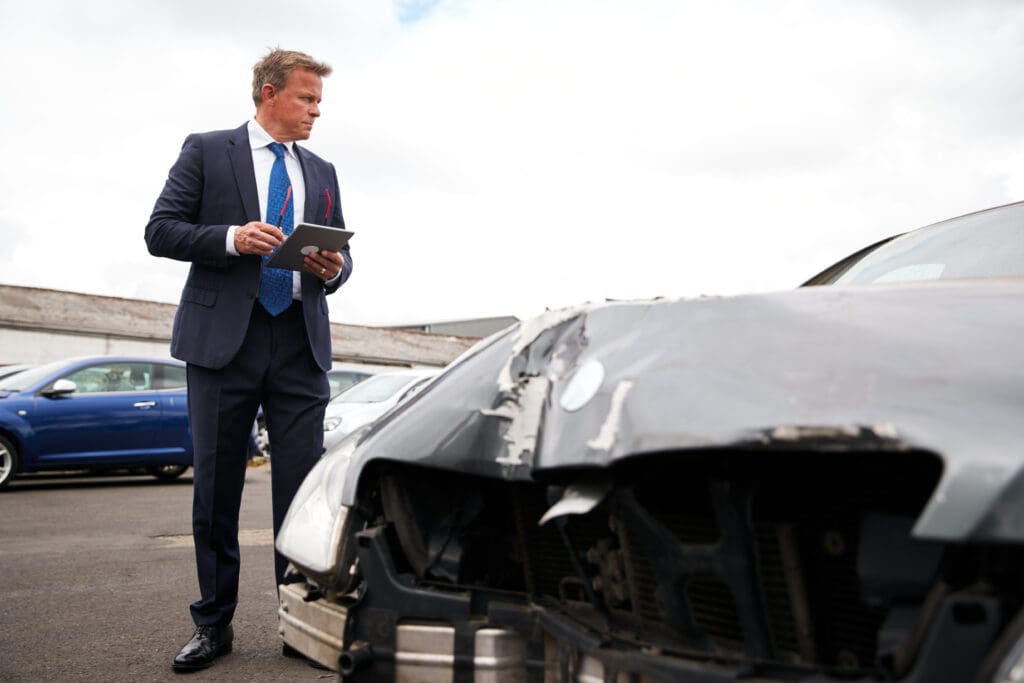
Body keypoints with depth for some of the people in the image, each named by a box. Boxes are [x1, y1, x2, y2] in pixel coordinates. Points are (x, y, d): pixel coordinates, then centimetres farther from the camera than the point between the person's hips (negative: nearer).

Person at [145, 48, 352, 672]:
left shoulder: (321, 172, 19)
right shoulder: (206, 151, 8)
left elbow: (341, 251, 21)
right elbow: (161, 230, 1)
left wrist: (334, 268, -3)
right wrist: (232, 238, -14)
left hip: (301, 344, 3)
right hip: (224, 339, -3)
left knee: (303, 486, -1)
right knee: (216, 487, 3)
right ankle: (214, 624, 15)